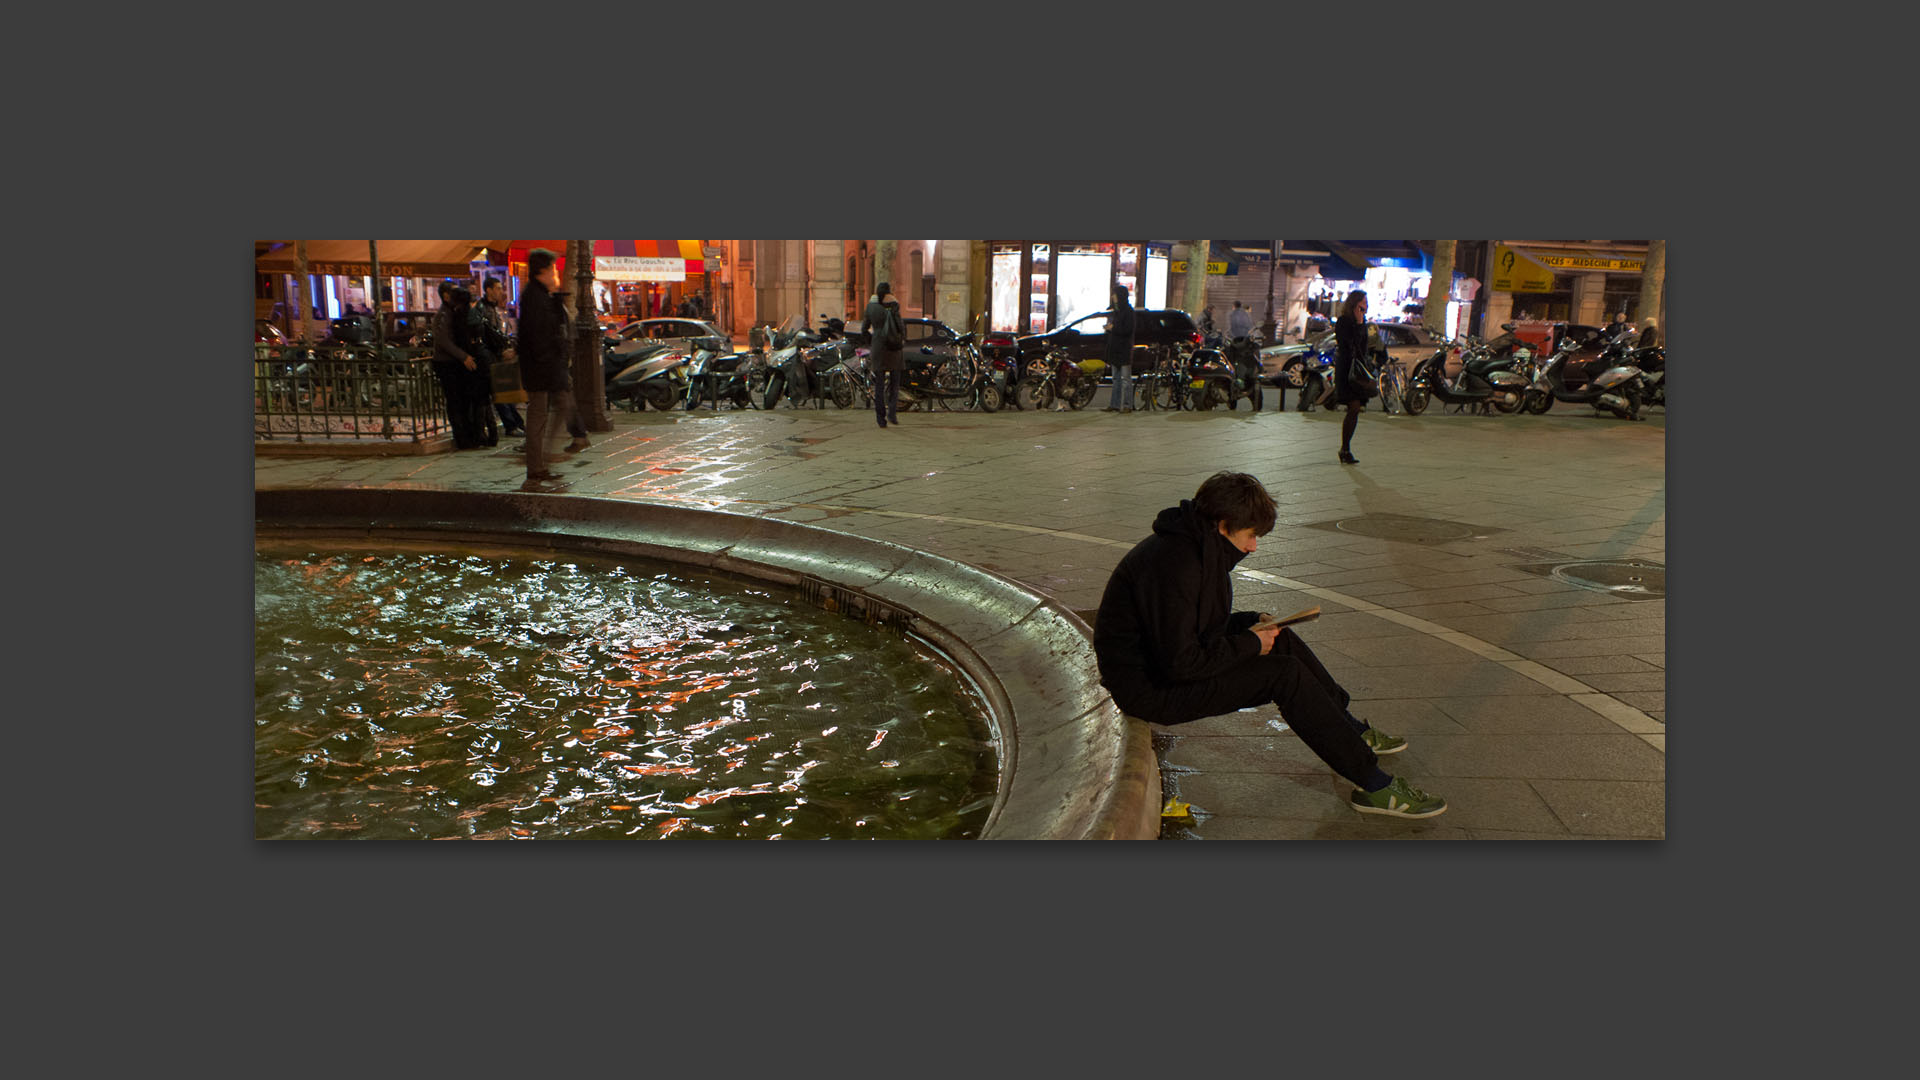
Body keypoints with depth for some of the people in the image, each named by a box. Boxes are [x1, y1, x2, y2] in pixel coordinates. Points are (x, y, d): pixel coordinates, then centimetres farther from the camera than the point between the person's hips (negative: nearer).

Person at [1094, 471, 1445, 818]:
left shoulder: (1196, 546, 5)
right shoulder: (1172, 565, -28)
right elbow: (1180, 663, -28)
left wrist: (1251, 622, 3)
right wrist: (1250, 643, -15)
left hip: (1169, 657, 11)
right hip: (1151, 688, -10)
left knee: (1281, 639, 11)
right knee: (1285, 673, -14)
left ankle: (1351, 729, 25)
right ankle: (1373, 785, -7)